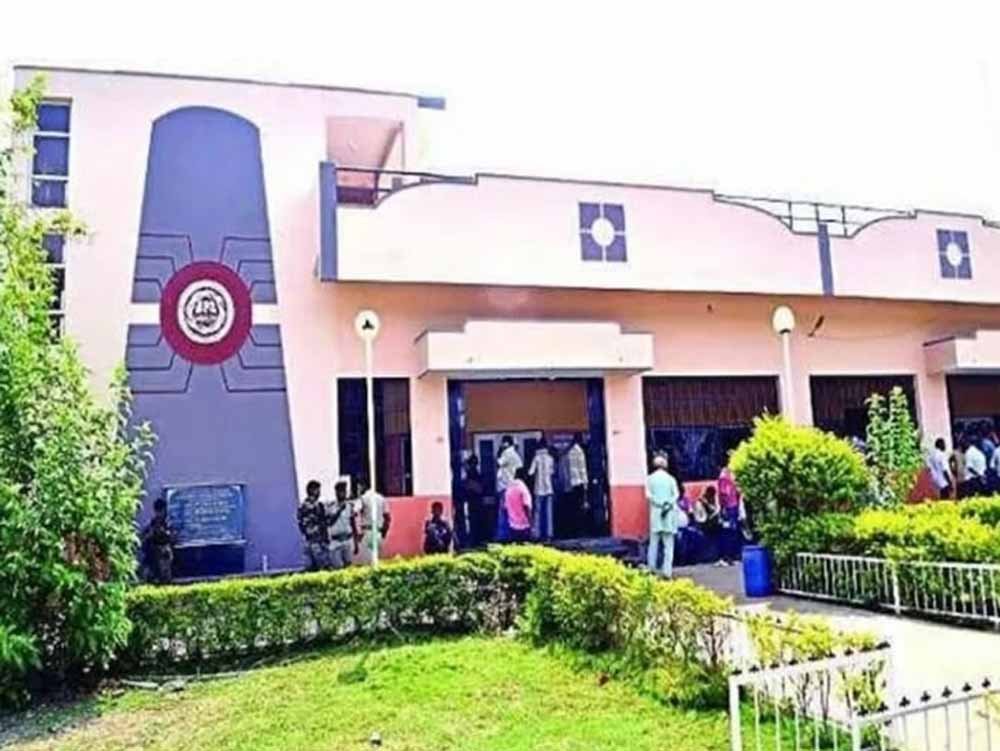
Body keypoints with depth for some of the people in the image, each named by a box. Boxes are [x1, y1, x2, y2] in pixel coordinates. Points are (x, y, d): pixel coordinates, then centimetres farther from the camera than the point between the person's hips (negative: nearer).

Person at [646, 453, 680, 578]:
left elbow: (648, 495, -7)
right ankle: (667, 570, -2)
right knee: (668, 543, 2)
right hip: (669, 514, 0)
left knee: (654, 542, 11)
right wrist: (668, 504, -11)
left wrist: (659, 503, -6)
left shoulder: (650, 478, 1)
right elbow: (676, 494, -7)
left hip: (656, 512, 1)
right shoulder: (670, 478, 2)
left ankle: (652, 567, 12)